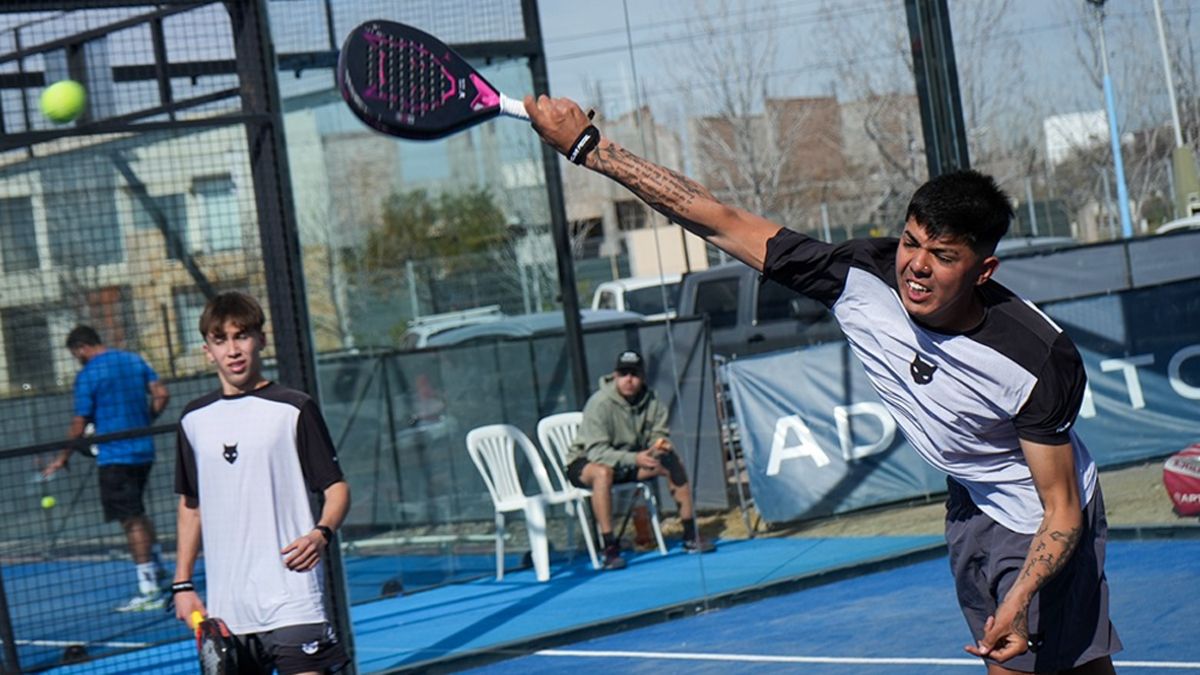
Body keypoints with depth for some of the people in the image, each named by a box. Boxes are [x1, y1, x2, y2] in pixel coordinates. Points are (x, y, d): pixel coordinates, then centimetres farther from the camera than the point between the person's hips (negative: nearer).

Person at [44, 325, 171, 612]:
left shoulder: (87, 376, -10)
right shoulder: (135, 361, 7)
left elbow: (79, 424, -9)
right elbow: (161, 394, 3)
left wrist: (63, 458, 2)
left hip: (114, 456, -7)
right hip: (144, 450, 7)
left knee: (131, 520, -5)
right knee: (137, 513, 25)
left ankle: (149, 591, -5)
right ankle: (156, 566, 29)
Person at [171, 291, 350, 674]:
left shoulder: (293, 409, -2)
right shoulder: (194, 420, 12)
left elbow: (336, 488, -1)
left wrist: (321, 534, -21)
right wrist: (182, 583, 15)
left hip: (291, 602, -5)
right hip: (225, 608, 5)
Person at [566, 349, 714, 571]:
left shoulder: (650, 401, -6)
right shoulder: (600, 403, -24)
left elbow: (660, 435, 0)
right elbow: (596, 452, -29)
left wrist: (660, 446, -27)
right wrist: (634, 459, -42)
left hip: (630, 460, 6)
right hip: (585, 463, -6)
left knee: (673, 463, -10)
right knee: (602, 472, -40)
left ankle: (690, 536, -3)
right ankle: (610, 550, -38)